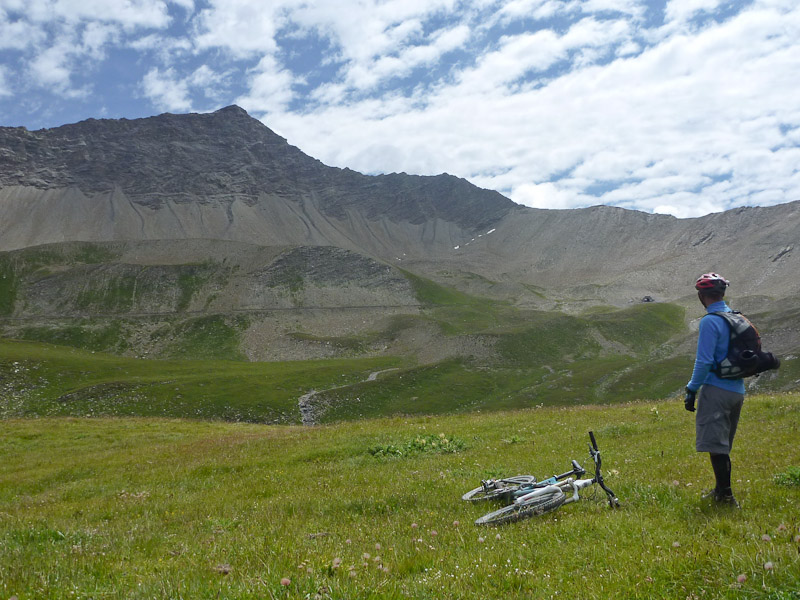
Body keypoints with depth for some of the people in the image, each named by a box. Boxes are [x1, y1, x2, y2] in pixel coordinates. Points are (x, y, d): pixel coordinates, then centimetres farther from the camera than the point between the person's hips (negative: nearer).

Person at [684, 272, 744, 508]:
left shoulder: (710, 321, -14)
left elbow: (704, 361, -18)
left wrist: (691, 390, -10)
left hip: (716, 391, -9)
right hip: (737, 391, 9)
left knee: (715, 445, -4)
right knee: (723, 445, 18)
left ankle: (726, 496, -3)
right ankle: (720, 490, 28)